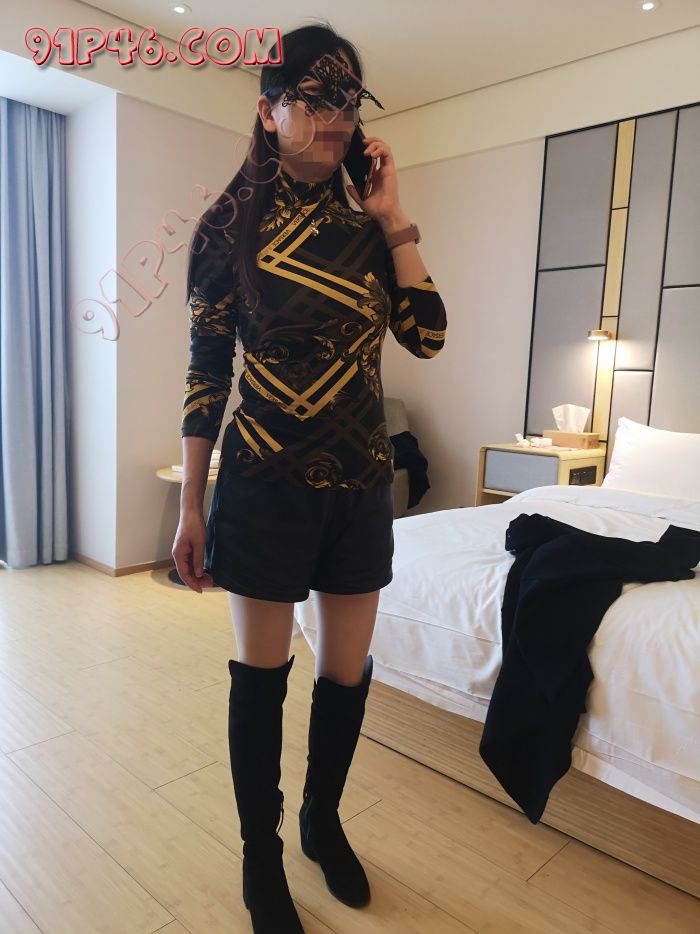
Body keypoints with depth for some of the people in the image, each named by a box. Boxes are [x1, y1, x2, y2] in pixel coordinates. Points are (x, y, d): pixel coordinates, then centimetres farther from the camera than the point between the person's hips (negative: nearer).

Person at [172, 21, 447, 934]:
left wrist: (395, 218, -2)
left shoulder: (366, 227, 8)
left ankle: (323, 819, 41)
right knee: (262, 672, 9)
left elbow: (427, 334, -2)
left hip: (361, 480, 4)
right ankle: (261, 856, 34)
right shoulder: (230, 223, -2)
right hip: (267, 482, -3)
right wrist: (190, 506, -3)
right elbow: (206, 370, -3)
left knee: (349, 669, 13)